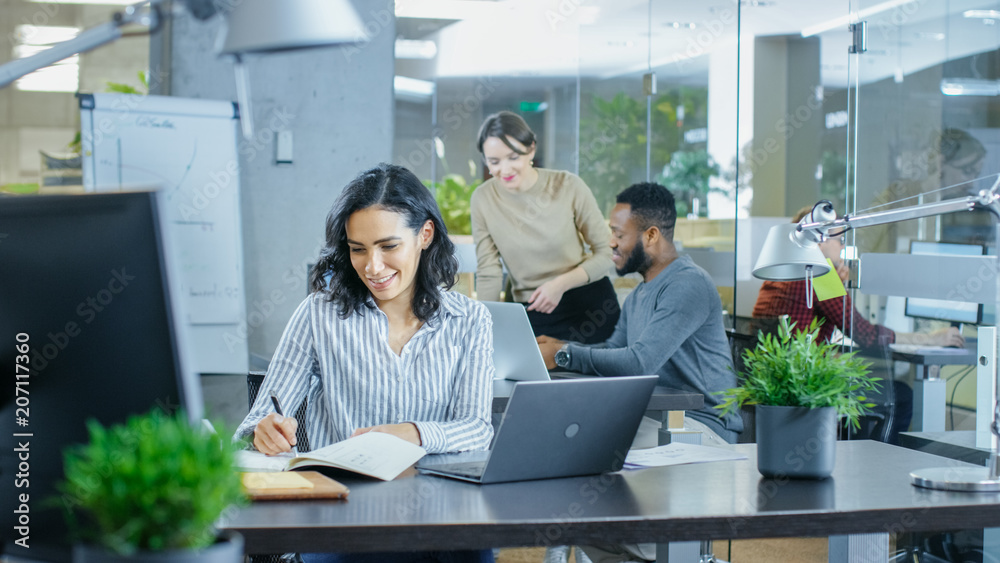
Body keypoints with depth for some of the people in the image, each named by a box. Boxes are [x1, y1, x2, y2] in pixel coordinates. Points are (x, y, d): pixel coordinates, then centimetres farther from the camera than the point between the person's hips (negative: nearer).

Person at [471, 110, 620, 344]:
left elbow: (606, 254, -4)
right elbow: (488, 273, -1)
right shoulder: (483, 199, -6)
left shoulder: (568, 186, -11)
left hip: (590, 307, -1)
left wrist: (561, 284, -19)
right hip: (530, 312, 1)